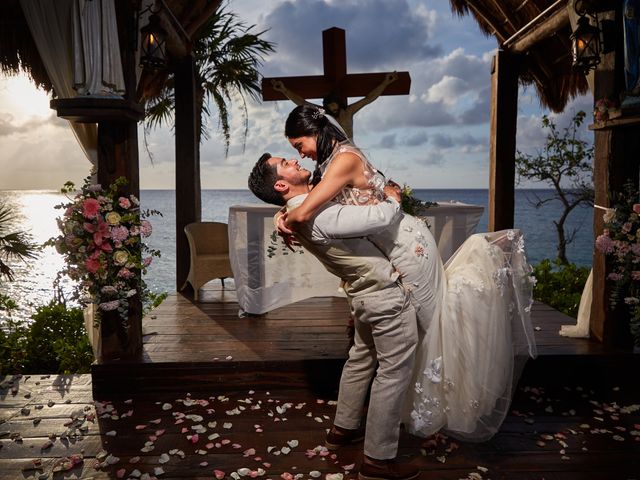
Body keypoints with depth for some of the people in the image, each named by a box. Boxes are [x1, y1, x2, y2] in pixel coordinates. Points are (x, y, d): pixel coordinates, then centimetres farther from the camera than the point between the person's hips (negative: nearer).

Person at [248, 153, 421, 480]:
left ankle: (343, 428, 39)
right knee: (394, 372, 1)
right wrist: (393, 198, -6)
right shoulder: (320, 217, -28)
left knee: (361, 359, 24)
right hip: (386, 296, -9)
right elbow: (382, 217, -28)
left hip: (364, 293, 9)